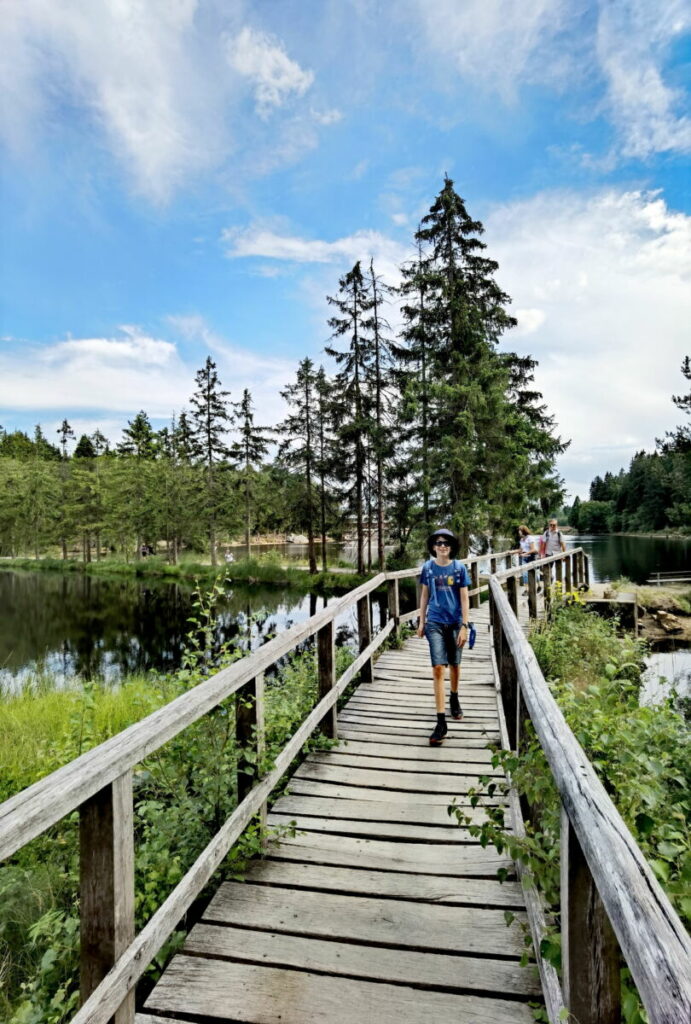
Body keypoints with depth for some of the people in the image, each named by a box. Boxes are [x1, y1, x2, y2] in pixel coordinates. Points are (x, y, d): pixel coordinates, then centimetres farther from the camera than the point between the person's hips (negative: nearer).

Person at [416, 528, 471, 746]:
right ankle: (441, 722, -6)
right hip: (435, 622, 0)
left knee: (454, 665, 17)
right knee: (438, 669, -9)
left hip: (455, 622, 1)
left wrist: (464, 626, -7)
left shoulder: (459, 568, -4)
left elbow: (464, 599, -3)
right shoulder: (428, 567, -1)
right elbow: (424, 595, 8)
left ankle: (454, 699, 46)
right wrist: (421, 622, 9)